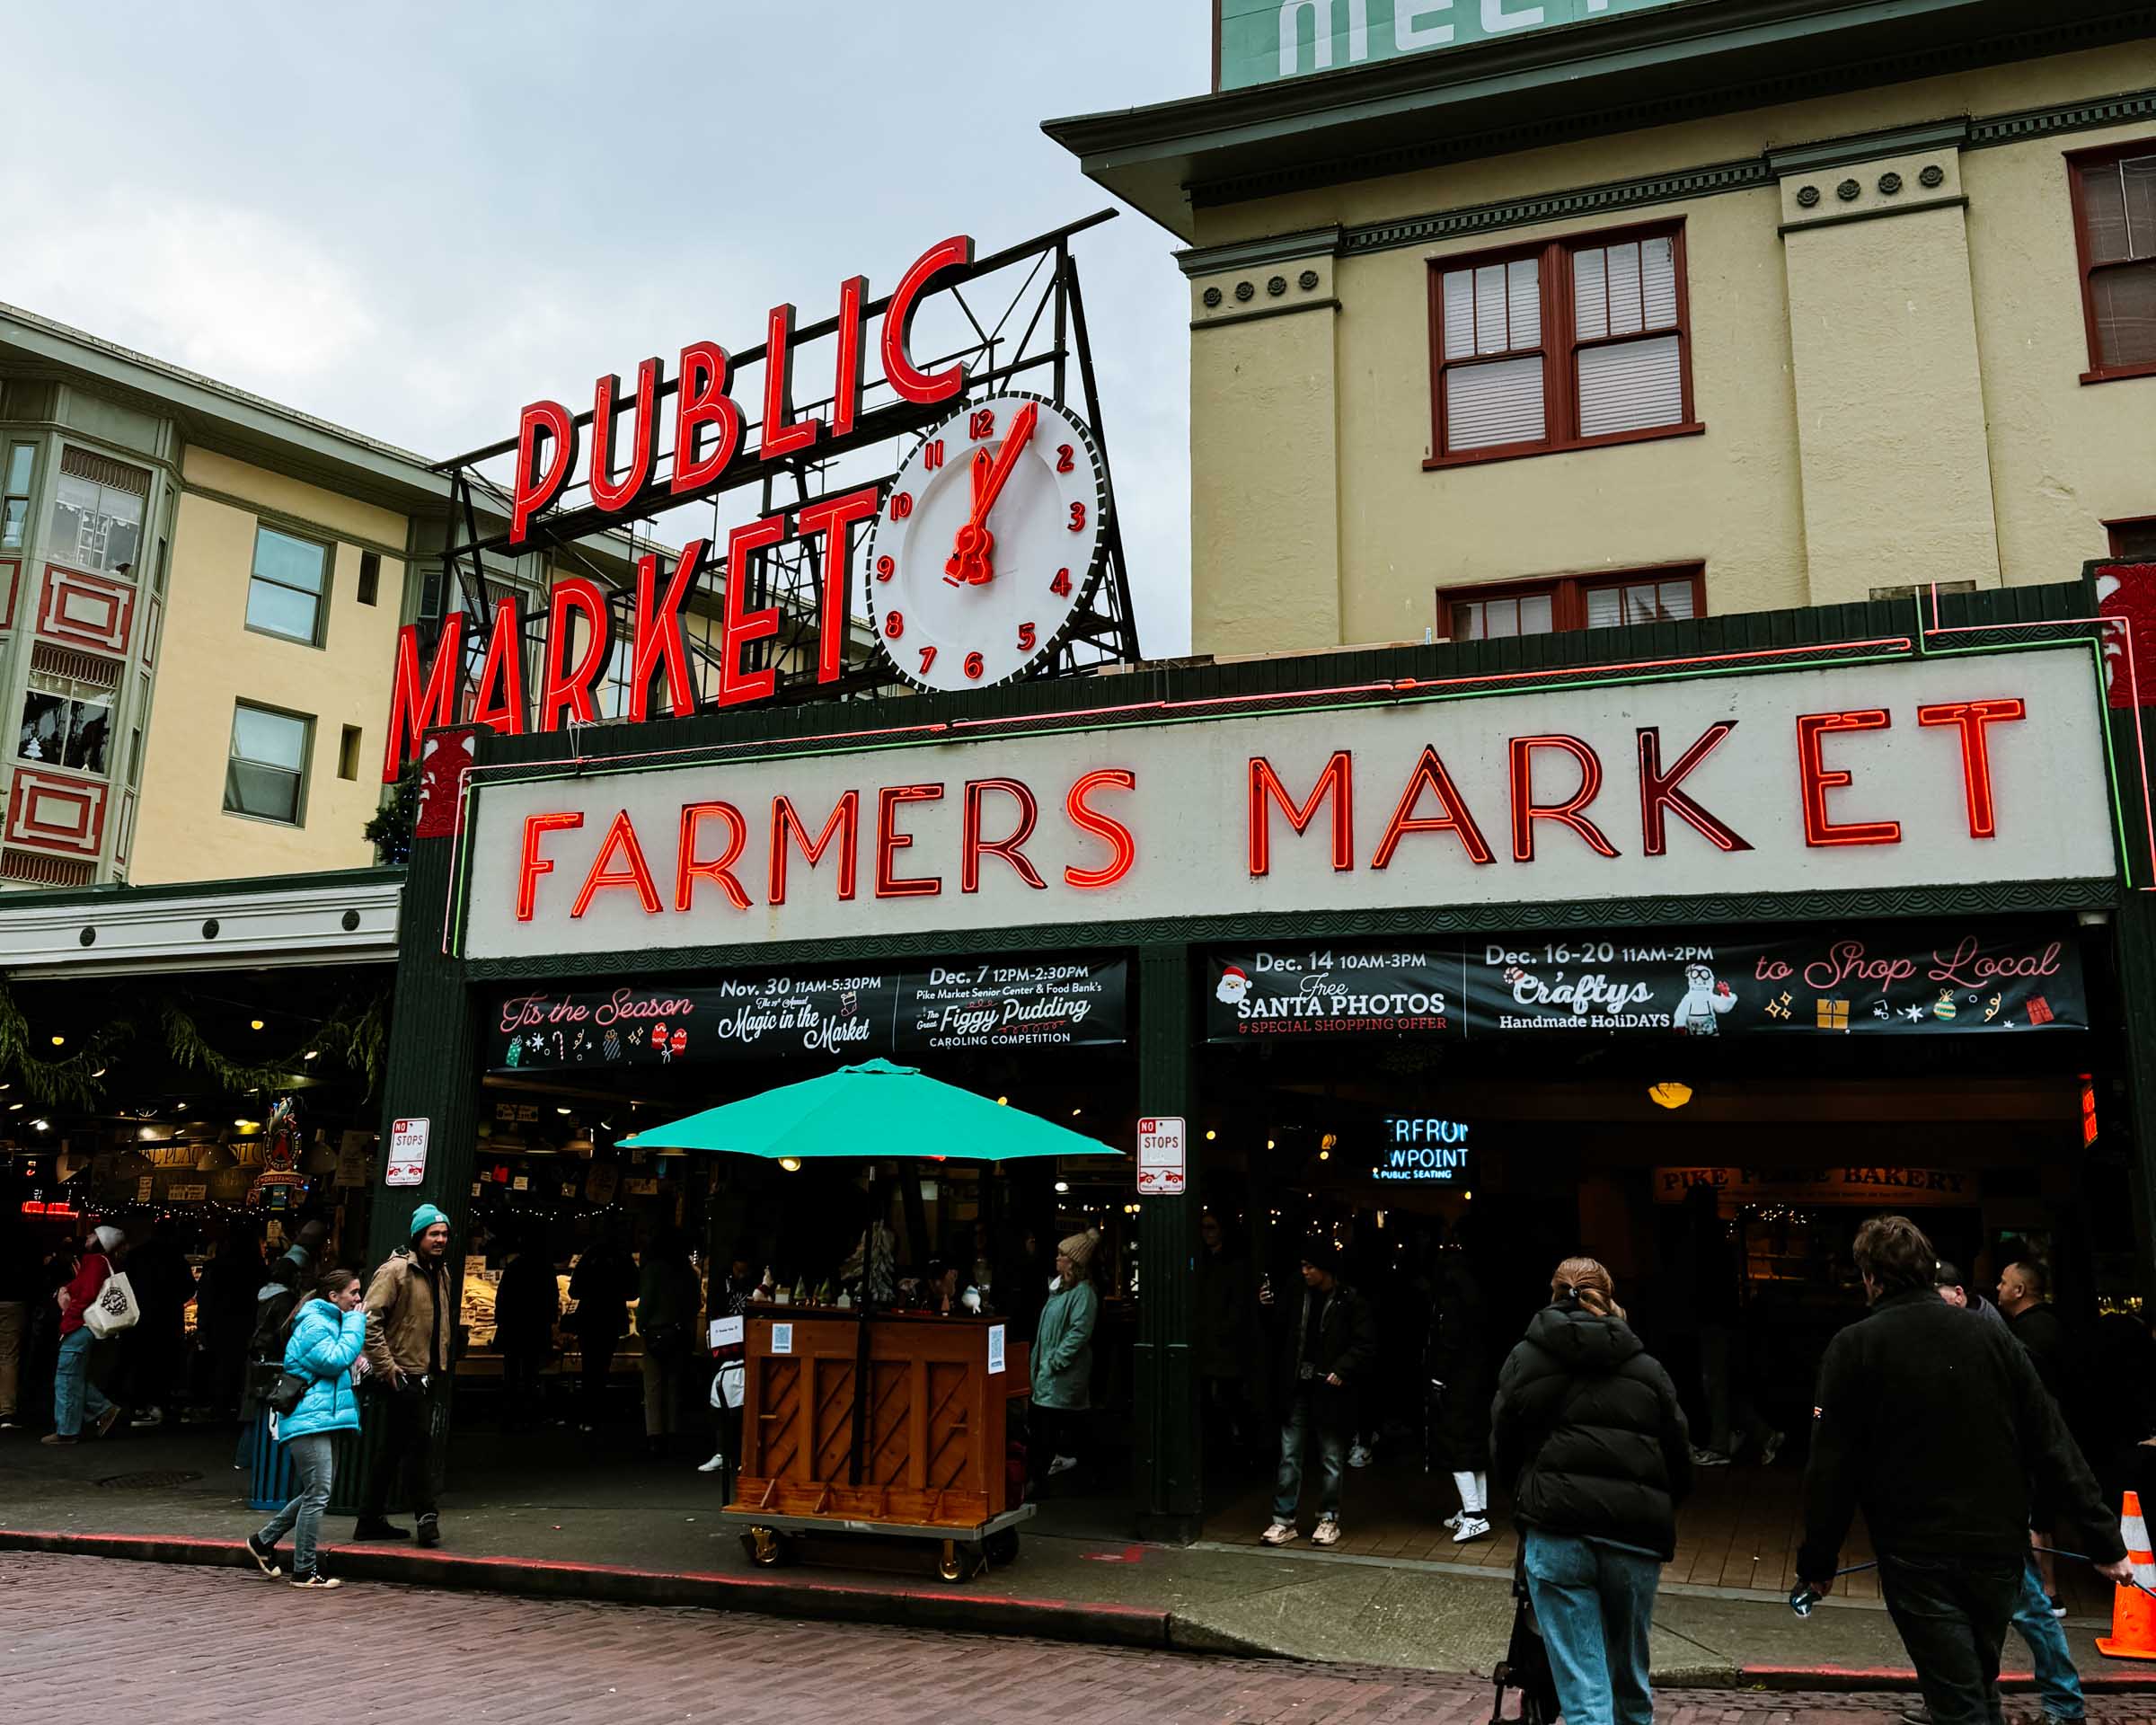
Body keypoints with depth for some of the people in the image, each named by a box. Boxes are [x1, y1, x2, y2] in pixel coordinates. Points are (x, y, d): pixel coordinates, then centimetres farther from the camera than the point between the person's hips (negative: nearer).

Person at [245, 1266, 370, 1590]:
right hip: (309, 1419, -11)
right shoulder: (315, 1324, -12)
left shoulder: (331, 1322, 19)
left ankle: (263, 1540, 28)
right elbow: (335, 1360, -22)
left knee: (315, 1494, 15)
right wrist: (355, 1323, -14)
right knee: (318, 1494, -10)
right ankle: (305, 1571, -4)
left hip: (322, 1418, 11)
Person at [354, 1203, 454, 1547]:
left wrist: (442, 1369, 22)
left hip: (427, 1376, 9)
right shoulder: (396, 1270, -13)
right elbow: (370, 1321, -18)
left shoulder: (441, 1273, 14)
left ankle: (371, 1520, 22)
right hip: (402, 1376, -9)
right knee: (421, 1442, -8)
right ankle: (426, 1516, 0)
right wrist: (387, 1367, -21)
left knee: (393, 1449, 14)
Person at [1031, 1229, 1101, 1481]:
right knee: (1043, 1420, 10)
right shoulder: (1060, 1288, 16)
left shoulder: (1082, 1292, -13)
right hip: (1049, 1368, 9)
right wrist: (1039, 1360, 15)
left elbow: (1080, 1331, -20)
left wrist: (1056, 1360, -20)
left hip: (1066, 1373, -9)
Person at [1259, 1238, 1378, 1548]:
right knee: (1289, 1456, 4)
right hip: (1297, 1390, 4)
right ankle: (1284, 1520, 11)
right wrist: (1267, 1309, -1)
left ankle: (1329, 1519, 21)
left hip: (1330, 1391, -3)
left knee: (1331, 1459, 8)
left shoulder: (1350, 1302, -7)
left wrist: (1341, 1371, -17)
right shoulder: (1296, 1294, 6)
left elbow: (1366, 1346, -7)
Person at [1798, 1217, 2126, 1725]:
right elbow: (2053, 1448, 0)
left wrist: (1818, 1559, 0)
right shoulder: (1990, 1337, 1)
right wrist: (2104, 1541, 5)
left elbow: (1831, 1466, -8)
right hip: (1998, 1551, 4)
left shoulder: (1854, 1347, -8)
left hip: (1917, 1559, -4)